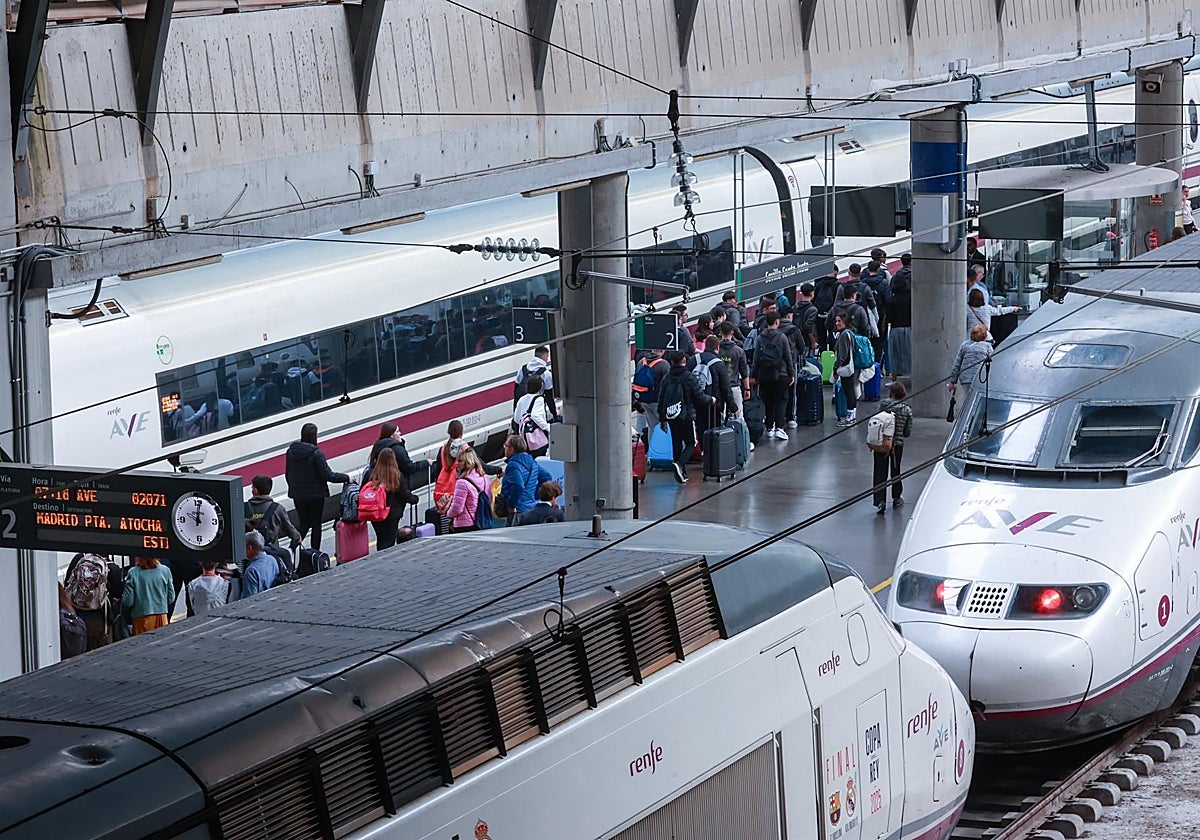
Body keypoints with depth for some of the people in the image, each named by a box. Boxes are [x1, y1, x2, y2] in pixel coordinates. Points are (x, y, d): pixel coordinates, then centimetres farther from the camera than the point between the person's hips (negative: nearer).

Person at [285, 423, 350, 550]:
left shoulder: (291, 451, -2)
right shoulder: (316, 454, -20)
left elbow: (287, 474, 7)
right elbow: (328, 475, -17)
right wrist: (346, 478, -4)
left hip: (298, 495, 5)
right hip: (315, 495, -5)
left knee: (304, 523, 16)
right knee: (316, 524, 9)